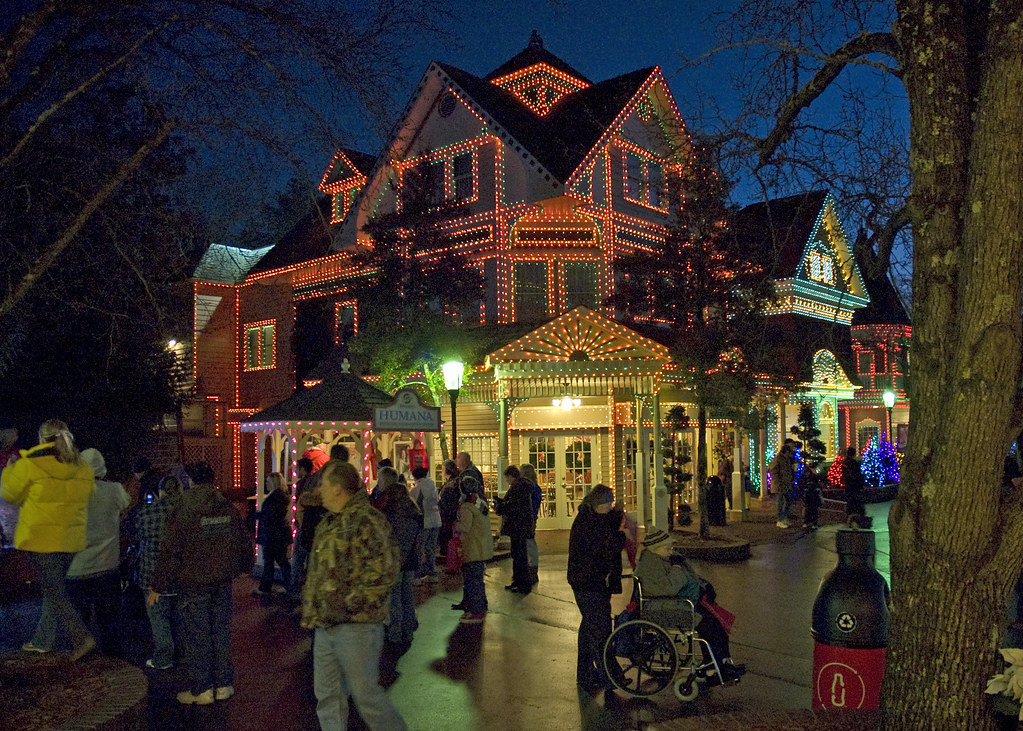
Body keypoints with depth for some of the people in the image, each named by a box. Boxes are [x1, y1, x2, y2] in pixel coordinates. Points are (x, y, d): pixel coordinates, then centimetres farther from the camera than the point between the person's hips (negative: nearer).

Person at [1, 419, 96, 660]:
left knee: (54, 590, 1)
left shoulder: (29, 465, -12)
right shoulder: (83, 468, 3)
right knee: (55, 587, 18)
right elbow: (88, 498, 14)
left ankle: (82, 637, -6)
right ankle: (42, 640, 29)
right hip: (71, 539, 5)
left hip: (42, 539, -5)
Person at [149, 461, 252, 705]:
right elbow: (244, 544, 12)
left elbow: (169, 554, -10)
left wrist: (157, 586, -2)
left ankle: (201, 689, 10)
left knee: (195, 637, 4)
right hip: (223, 584, 5)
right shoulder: (230, 510, 3)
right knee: (221, 633, 13)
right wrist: (245, 568, 29)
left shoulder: (182, 514, -11)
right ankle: (224, 685, 19)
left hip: (193, 586, -4)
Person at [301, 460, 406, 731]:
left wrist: (352, 602, -21)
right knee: (327, 697, 14)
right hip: (325, 626, 9)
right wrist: (311, 610, 16)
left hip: (356, 625, -9)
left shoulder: (366, 520, -15)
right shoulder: (328, 523, 15)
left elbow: (386, 568, -23)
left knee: (365, 694, 0)